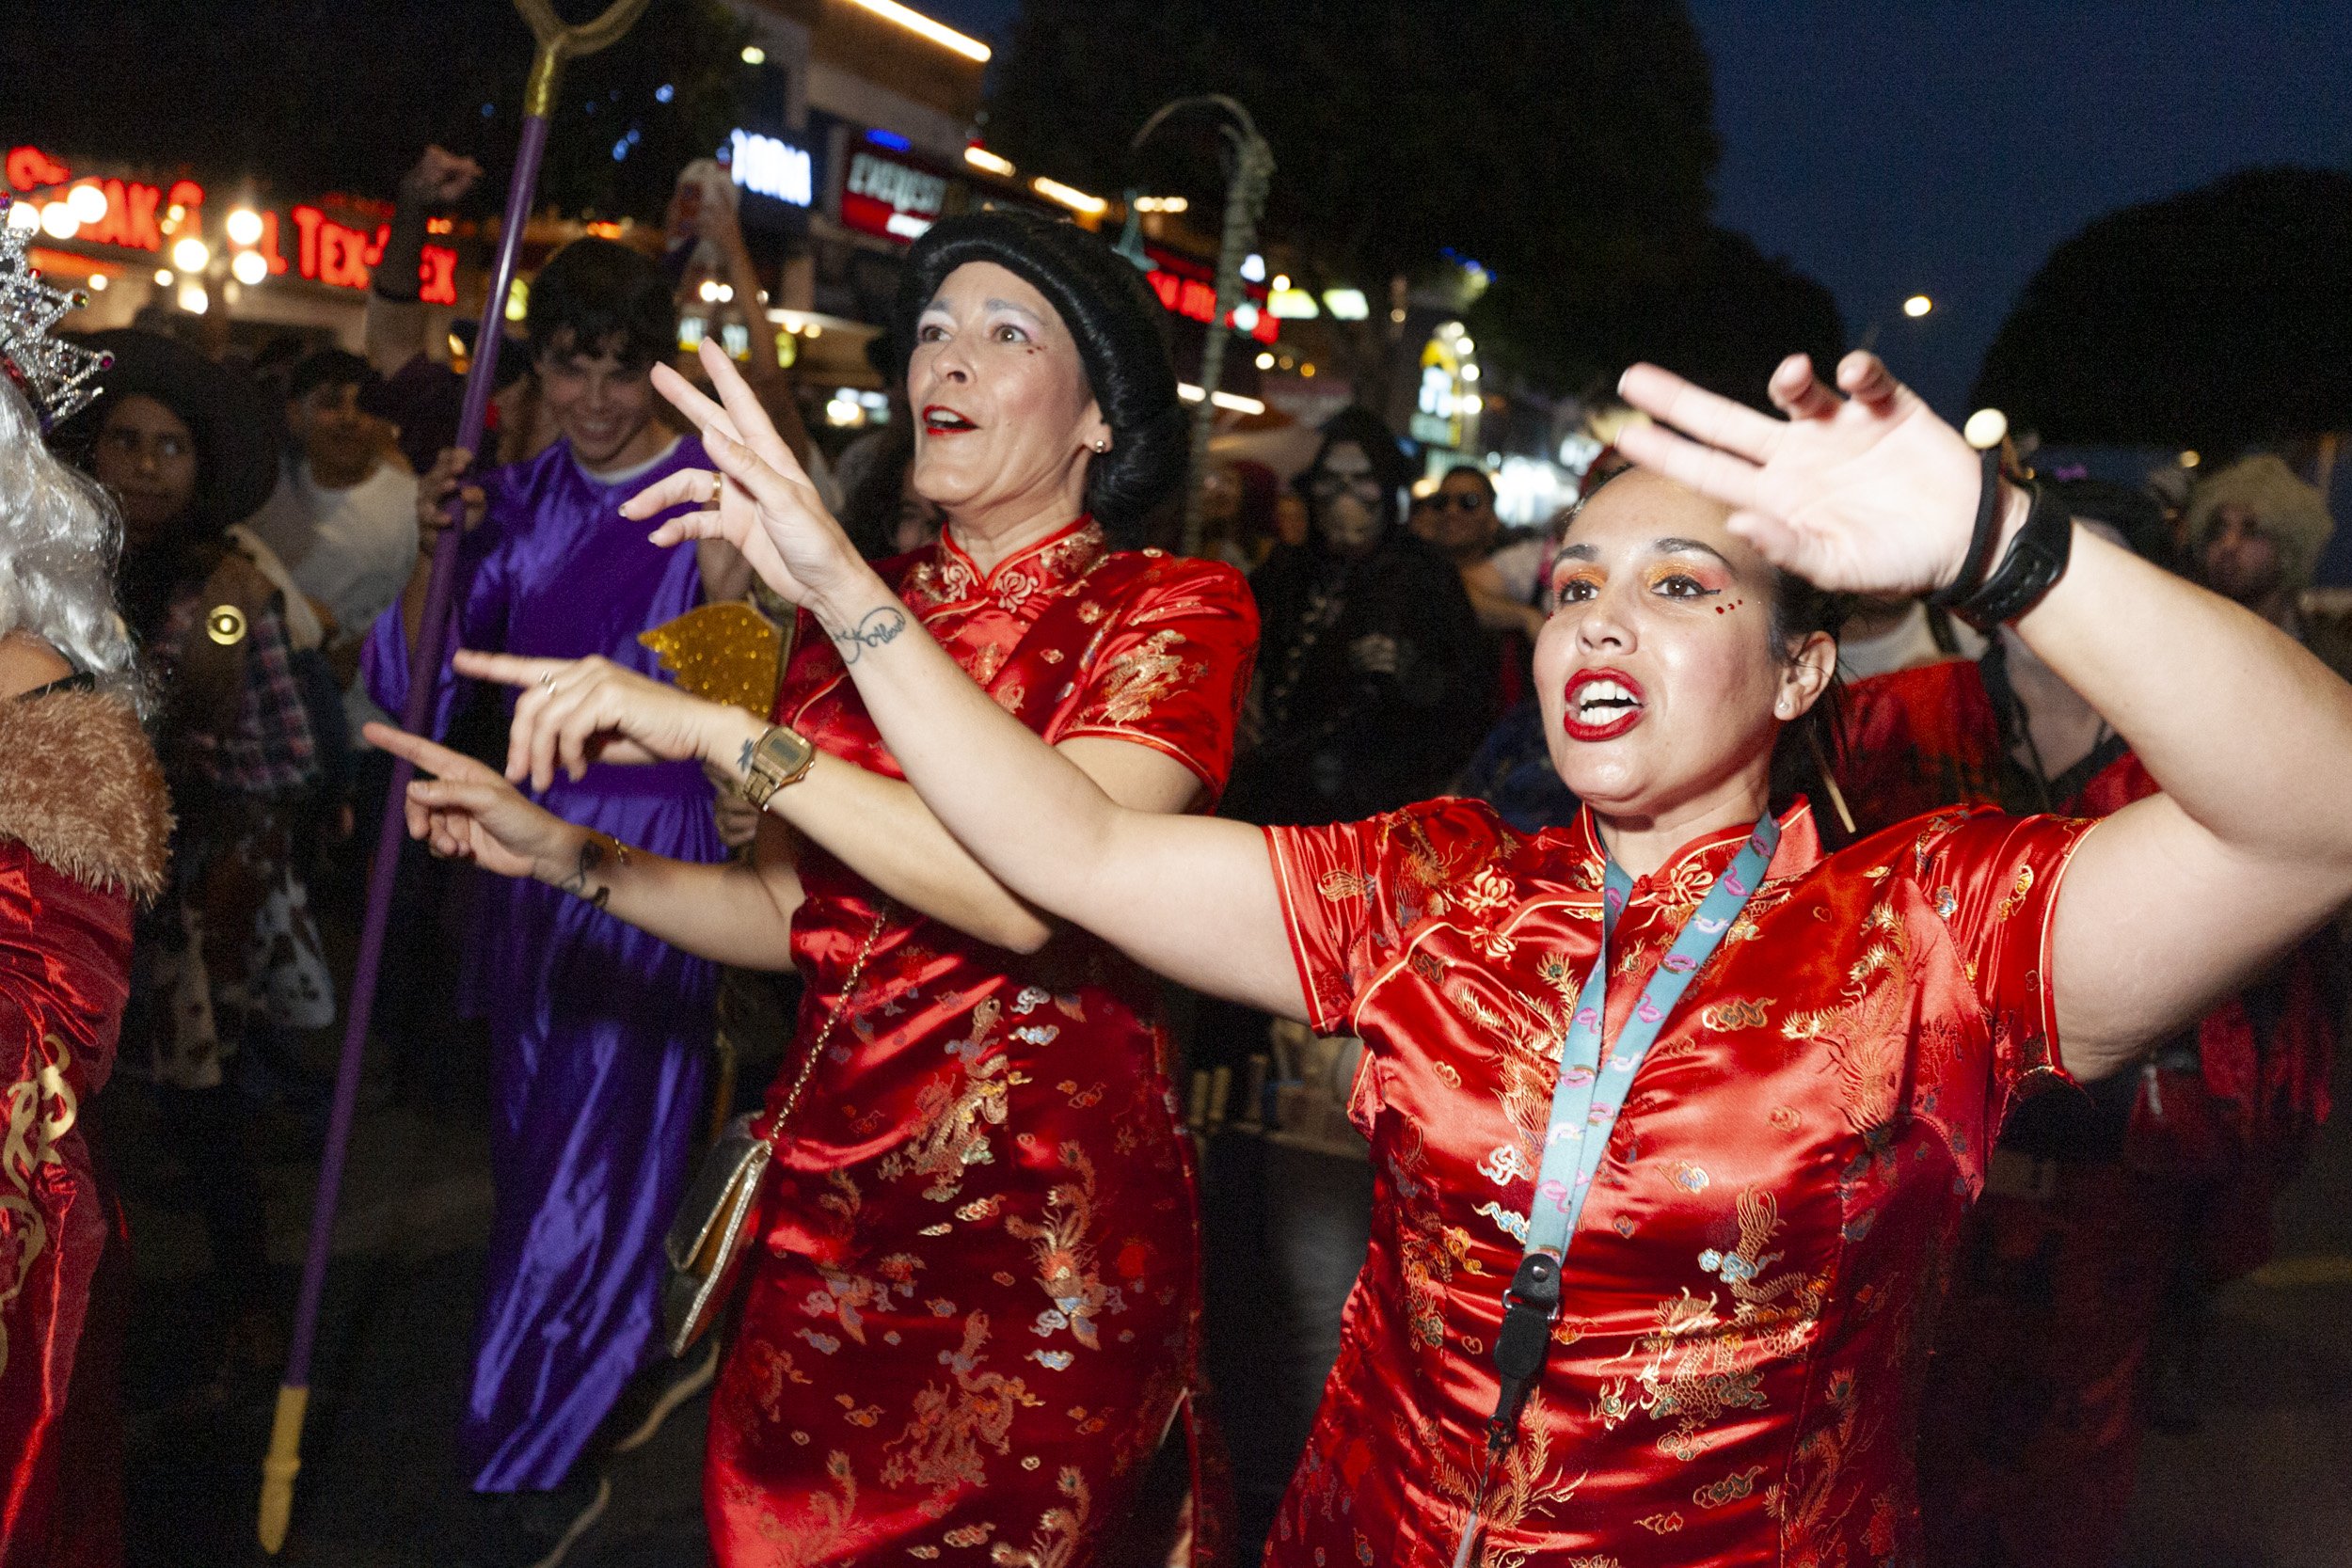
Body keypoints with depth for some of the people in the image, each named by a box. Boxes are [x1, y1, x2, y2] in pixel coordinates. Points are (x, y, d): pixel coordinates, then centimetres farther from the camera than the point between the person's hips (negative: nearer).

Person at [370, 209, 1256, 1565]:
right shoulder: (858, 611, 8)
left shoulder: (1172, 611, -9)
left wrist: (722, 732, -26)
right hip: (829, 1187, 5)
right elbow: (797, 917, 12)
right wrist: (561, 853, 2)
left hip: (1046, 1214, -5)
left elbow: (1031, 889, -25)